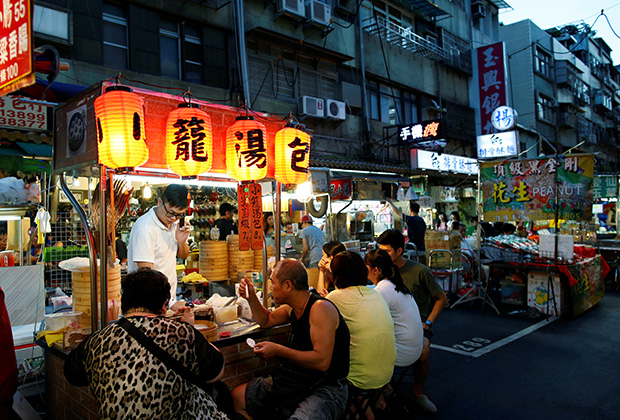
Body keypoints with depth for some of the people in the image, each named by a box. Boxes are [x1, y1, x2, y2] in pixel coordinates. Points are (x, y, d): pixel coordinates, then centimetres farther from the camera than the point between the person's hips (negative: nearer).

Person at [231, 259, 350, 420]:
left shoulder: (320, 308, -22)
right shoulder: (292, 308, 6)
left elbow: (322, 361, -28)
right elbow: (266, 320, 27)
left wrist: (278, 350, -24)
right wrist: (251, 297, 11)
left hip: (326, 388, -8)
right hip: (297, 381, 9)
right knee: (237, 397, 6)